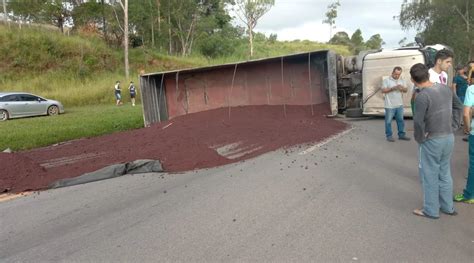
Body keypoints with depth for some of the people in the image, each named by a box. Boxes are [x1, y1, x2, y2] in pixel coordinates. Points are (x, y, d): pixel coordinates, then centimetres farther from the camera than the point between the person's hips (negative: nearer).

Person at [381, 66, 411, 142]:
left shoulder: (401, 80, 10)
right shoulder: (386, 80, -6)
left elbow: (406, 90, 9)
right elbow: (383, 90, -13)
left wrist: (402, 88, -13)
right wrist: (392, 88, -22)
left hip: (399, 105, 5)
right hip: (390, 106, -5)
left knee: (400, 120, 12)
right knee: (388, 121, 2)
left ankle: (401, 135, 22)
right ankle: (389, 135, 12)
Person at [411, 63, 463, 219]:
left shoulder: (422, 96, -22)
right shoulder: (444, 89, 2)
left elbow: (418, 121, -29)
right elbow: (458, 106, 15)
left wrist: (419, 138, -12)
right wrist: (453, 126, 14)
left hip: (432, 141, -7)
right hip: (449, 137, 7)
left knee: (430, 175, 7)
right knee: (445, 173, 20)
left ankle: (431, 210, 18)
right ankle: (448, 207, 32)